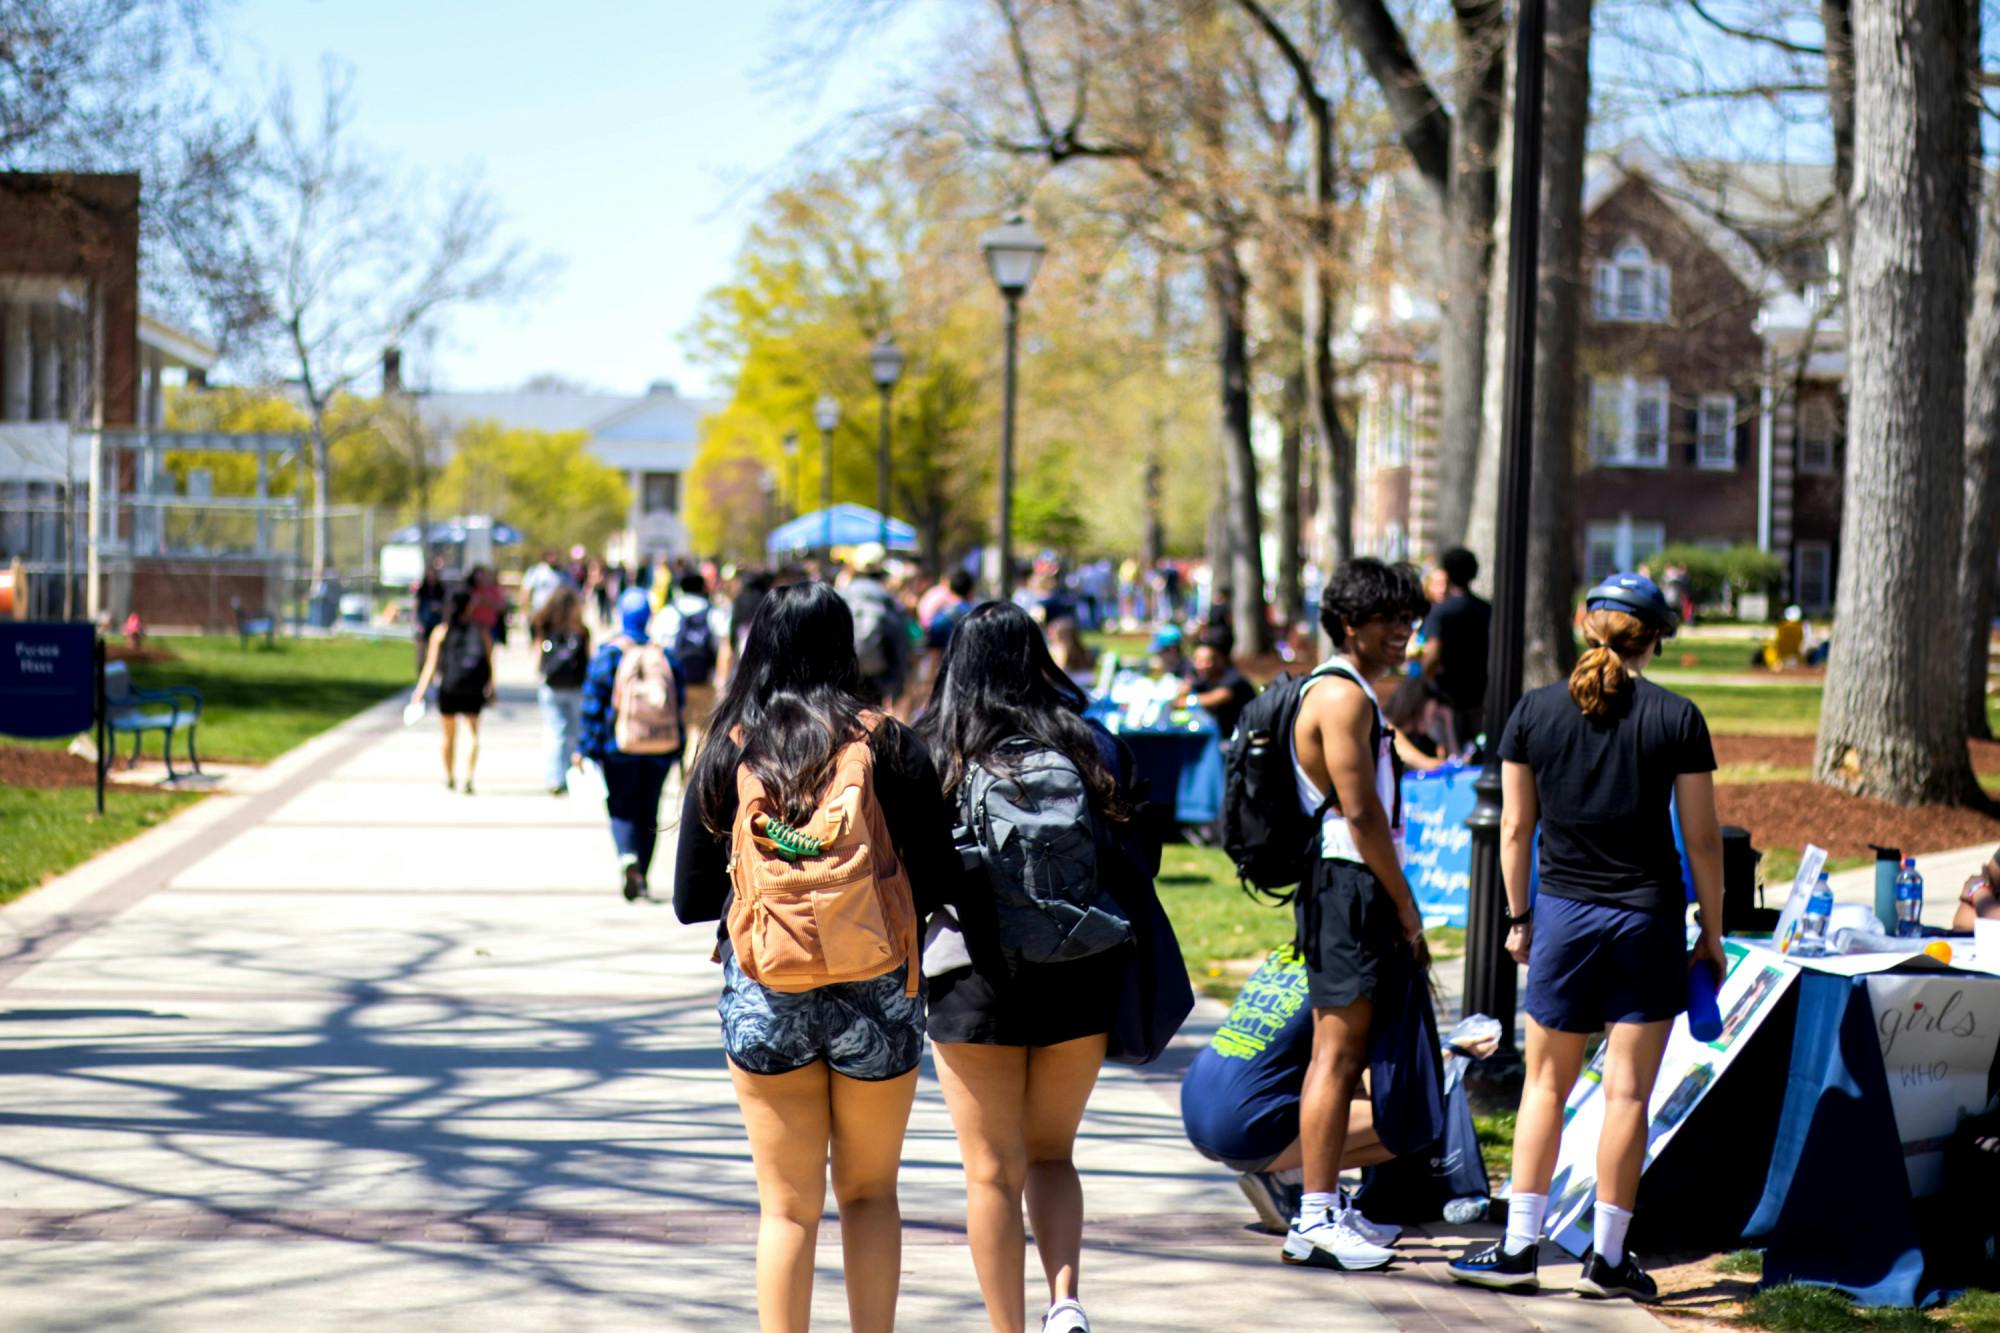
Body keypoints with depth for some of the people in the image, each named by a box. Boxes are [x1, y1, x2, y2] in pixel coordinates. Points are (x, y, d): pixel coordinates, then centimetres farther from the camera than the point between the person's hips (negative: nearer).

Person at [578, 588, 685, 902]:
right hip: (660, 747, 3)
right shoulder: (665, 656, 3)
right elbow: (680, 702, 7)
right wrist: (678, 747, 15)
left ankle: (627, 856, -25)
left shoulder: (607, 655, -6)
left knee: (621, 808, 3)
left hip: (619, 748, -3)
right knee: (648, 812, 11)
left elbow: (593, 707, -7)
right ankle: (642, 878, 12)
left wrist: (587, 748, -3)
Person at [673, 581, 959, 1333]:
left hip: (763, 993, 1)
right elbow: (938, 881, -5)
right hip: (875, 990, 0)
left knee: (787, 1207, 9)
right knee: (869, 1192, 16)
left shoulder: (727, 751, -1)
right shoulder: (888, 744, -5)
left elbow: (691, 902, 2)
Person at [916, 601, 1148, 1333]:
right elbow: (1129, 860, 3)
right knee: (1051, 1153, 17)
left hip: (976, 978, -2)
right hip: (1080, 971, 2)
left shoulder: (939, 755, -4)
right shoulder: (1083, 746, 2)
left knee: (994, 1170, 8)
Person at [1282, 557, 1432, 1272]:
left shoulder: (1347, 692, 20)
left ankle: (1325, 1206, 20)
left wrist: (1396, 906, 19)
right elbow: (1362, 813, -18)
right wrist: (1407, 908, -13)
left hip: (1352, 889, 11)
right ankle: (1315, 1221, -8)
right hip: (1347, 887, -11)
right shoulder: (1342, 695, -13)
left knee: (1344, 1053, 14)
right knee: (1339, 1052, -9)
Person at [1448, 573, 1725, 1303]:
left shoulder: (1535, 710, -1)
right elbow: (1702, 838, -2)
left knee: (1546, 1084, 11)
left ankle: (1518, 1248, 10)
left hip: (1564, 913, 1)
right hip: (1649, 915, -1)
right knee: (1627, 1091, 3)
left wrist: (1518, 915, 14)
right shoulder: (1676, 718, -5)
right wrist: (1711, 933, 7)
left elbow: (1516, 827, 3)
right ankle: (1607, 1258, 7)